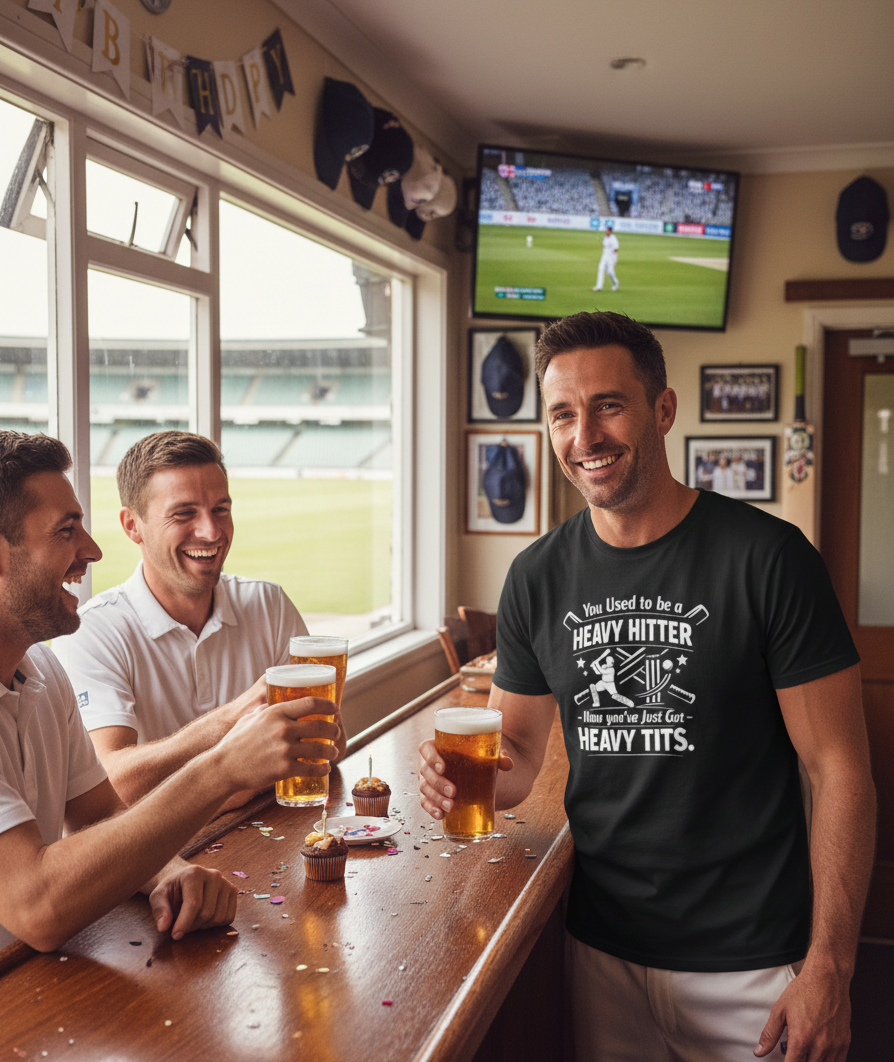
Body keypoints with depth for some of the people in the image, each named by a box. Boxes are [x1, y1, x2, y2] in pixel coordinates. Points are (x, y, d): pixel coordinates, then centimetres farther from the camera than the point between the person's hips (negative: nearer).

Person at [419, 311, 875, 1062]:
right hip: (601, 943, 4)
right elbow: (518, 755, 8)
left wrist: (829, 968, -14)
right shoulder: (538, 577, -1)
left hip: (749, 962, -3)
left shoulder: (766, 556, -13)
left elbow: (840, 769, -11)